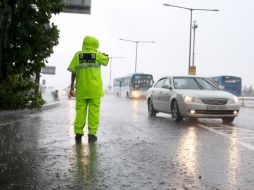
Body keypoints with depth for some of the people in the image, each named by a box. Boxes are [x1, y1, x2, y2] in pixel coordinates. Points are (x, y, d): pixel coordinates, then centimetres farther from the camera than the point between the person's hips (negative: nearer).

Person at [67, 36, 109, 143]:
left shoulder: (78, 55, 1)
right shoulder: (97, 55, -2)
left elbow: (73, 72, -1)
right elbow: (106, 61, 17)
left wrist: (72, 87, 5)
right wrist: (105, 56, 37)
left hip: (81, 89, 1)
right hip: (95, 89, -1)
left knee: (80, 111, 5)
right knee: (94, 111, 3)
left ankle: (78, 133, 4)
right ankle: (92, 134, 3)